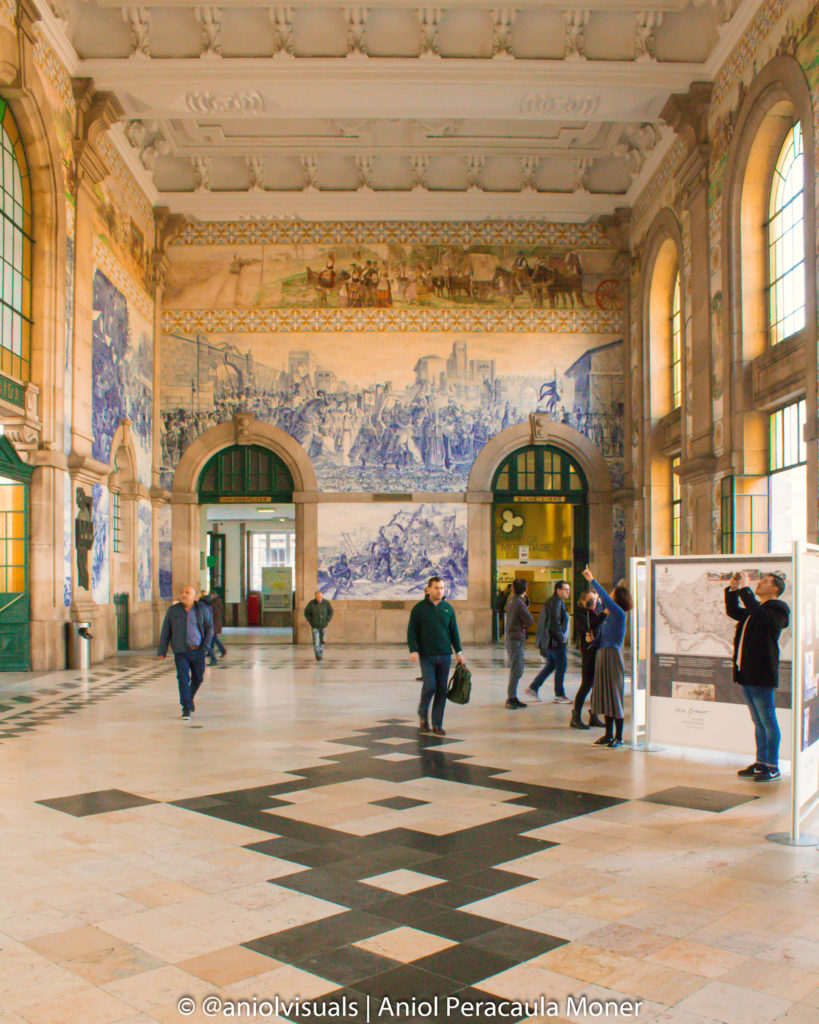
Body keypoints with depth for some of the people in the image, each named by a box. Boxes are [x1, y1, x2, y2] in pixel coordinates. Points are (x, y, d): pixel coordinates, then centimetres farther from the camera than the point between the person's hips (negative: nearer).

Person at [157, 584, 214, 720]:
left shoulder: (203, 609, 2)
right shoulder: (173, 610, 3)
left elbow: (209, 627, 7)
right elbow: (165, 631, 6)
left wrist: (205, 645, -4)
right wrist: (162, 651, 2)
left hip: (198, 651, 1)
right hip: (181, 652, -1)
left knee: (198, 678, 11)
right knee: (183, 679, -11)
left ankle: (189, 699, 39)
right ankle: (186, 709, -5)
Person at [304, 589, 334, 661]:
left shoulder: (326, 602, -10)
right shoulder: (311, 603, -13)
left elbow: (331, 611, 4)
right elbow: (306, 612, 1)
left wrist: (328, 621, -3)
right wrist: (310, 621, -3)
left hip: (323, 625, 2)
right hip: (315, 626, -2)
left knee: (322, 641, 12)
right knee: (316, 641, -14)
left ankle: (321, 654, 28)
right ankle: (318, 655, -19)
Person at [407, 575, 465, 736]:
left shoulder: (448, 608, 9)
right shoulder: (419, 608, 0)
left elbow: (454, 631, 14)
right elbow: (411, 631, -1)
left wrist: (458, 652, 11)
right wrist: (413, 650, -12)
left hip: (445, 655, 3)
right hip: (426, 656, -3)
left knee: (442, 690, 3)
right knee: (429, 685, -13)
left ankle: (437, 724, 11)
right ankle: (422, 714, 14)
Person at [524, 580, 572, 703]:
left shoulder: (553, 602, 17)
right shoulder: (556, 602, -15)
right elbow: (554, 624, -22)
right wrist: (561, 637, -15)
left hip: (548, 641, 10)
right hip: (555, 641, -10)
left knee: (551, 665, 15)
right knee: (561, 665, -3)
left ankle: (532, 688, 17)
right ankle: (559, 695, 3)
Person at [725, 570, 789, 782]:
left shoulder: (776, 610, -9)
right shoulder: (755, 611, 17)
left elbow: (758, 614, -27)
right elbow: (733, 612, 30)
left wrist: (745, 588, -20)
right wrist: (733, 588, 17)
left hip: (761, 675, -9)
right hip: (746, 674, 9)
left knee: (768, 722, -1)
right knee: (758, 722, 15)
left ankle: (772, 767, 6)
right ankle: (761, 763, 23)